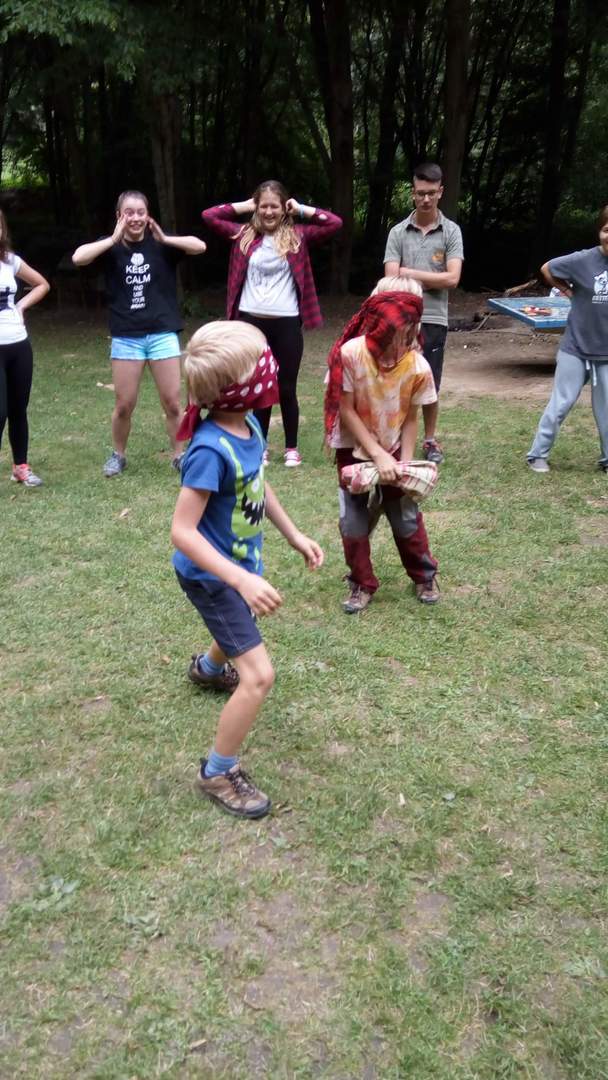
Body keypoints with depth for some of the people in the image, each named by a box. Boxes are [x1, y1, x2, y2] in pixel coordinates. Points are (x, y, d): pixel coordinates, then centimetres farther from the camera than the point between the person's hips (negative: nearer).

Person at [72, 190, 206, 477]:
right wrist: (115, 240, -15)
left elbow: (200, 246, -12)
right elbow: (78, 258, -17)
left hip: (162, 334, 0)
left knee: (172, 402, 2)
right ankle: (118, 455, 25)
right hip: (126, 337, 0)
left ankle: (179, 455, 18)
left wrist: (164, 239, -15)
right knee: (124, 405, 5)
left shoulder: (160, 244, 1)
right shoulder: (110, 246, 1)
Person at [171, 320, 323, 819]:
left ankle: (208, 668, 70)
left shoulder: (248, 424, -9)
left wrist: (295, 536, 12)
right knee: (259, 675, -11)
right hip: (212, 574, -9)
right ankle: (217, 775, 9)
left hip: (242, 559, 9)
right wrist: (242, 581, -39)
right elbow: (183, 531, -32)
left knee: (244, 627, 35)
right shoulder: (211, 449, -34)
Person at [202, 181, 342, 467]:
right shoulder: (244, 234, 7)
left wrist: (301, 210, 1)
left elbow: (335, 223, -4)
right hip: (251, 322, 2)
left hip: (286, 323, -1)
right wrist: (244, 206, 6)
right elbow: (208, 216, 3)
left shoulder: (297, 235, 4)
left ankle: (292, 448, 19)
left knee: (286, 388, 5)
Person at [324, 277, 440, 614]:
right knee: (353, 523, 4)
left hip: (394, 451, 1)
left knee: (407, 519, 9)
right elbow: (346, 411, -18)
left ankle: (425, 577, 33)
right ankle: (361, 584, 25)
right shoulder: (351, 353, -24)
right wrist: (378, 455, -20)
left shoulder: (418, 367, -19)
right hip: (355, 451, -1)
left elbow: (411, 419, -6)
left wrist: (405, 461, -15)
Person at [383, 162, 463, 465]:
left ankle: (430, 441, 24)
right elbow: (391, 280, -4)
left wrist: (411, 273, -6)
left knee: (429, 386, 8)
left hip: (433, 320, 0)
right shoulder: (398, 232, 4)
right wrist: (431, 279, -8)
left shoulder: (451, 231, 3)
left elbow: (452, 278, -8)